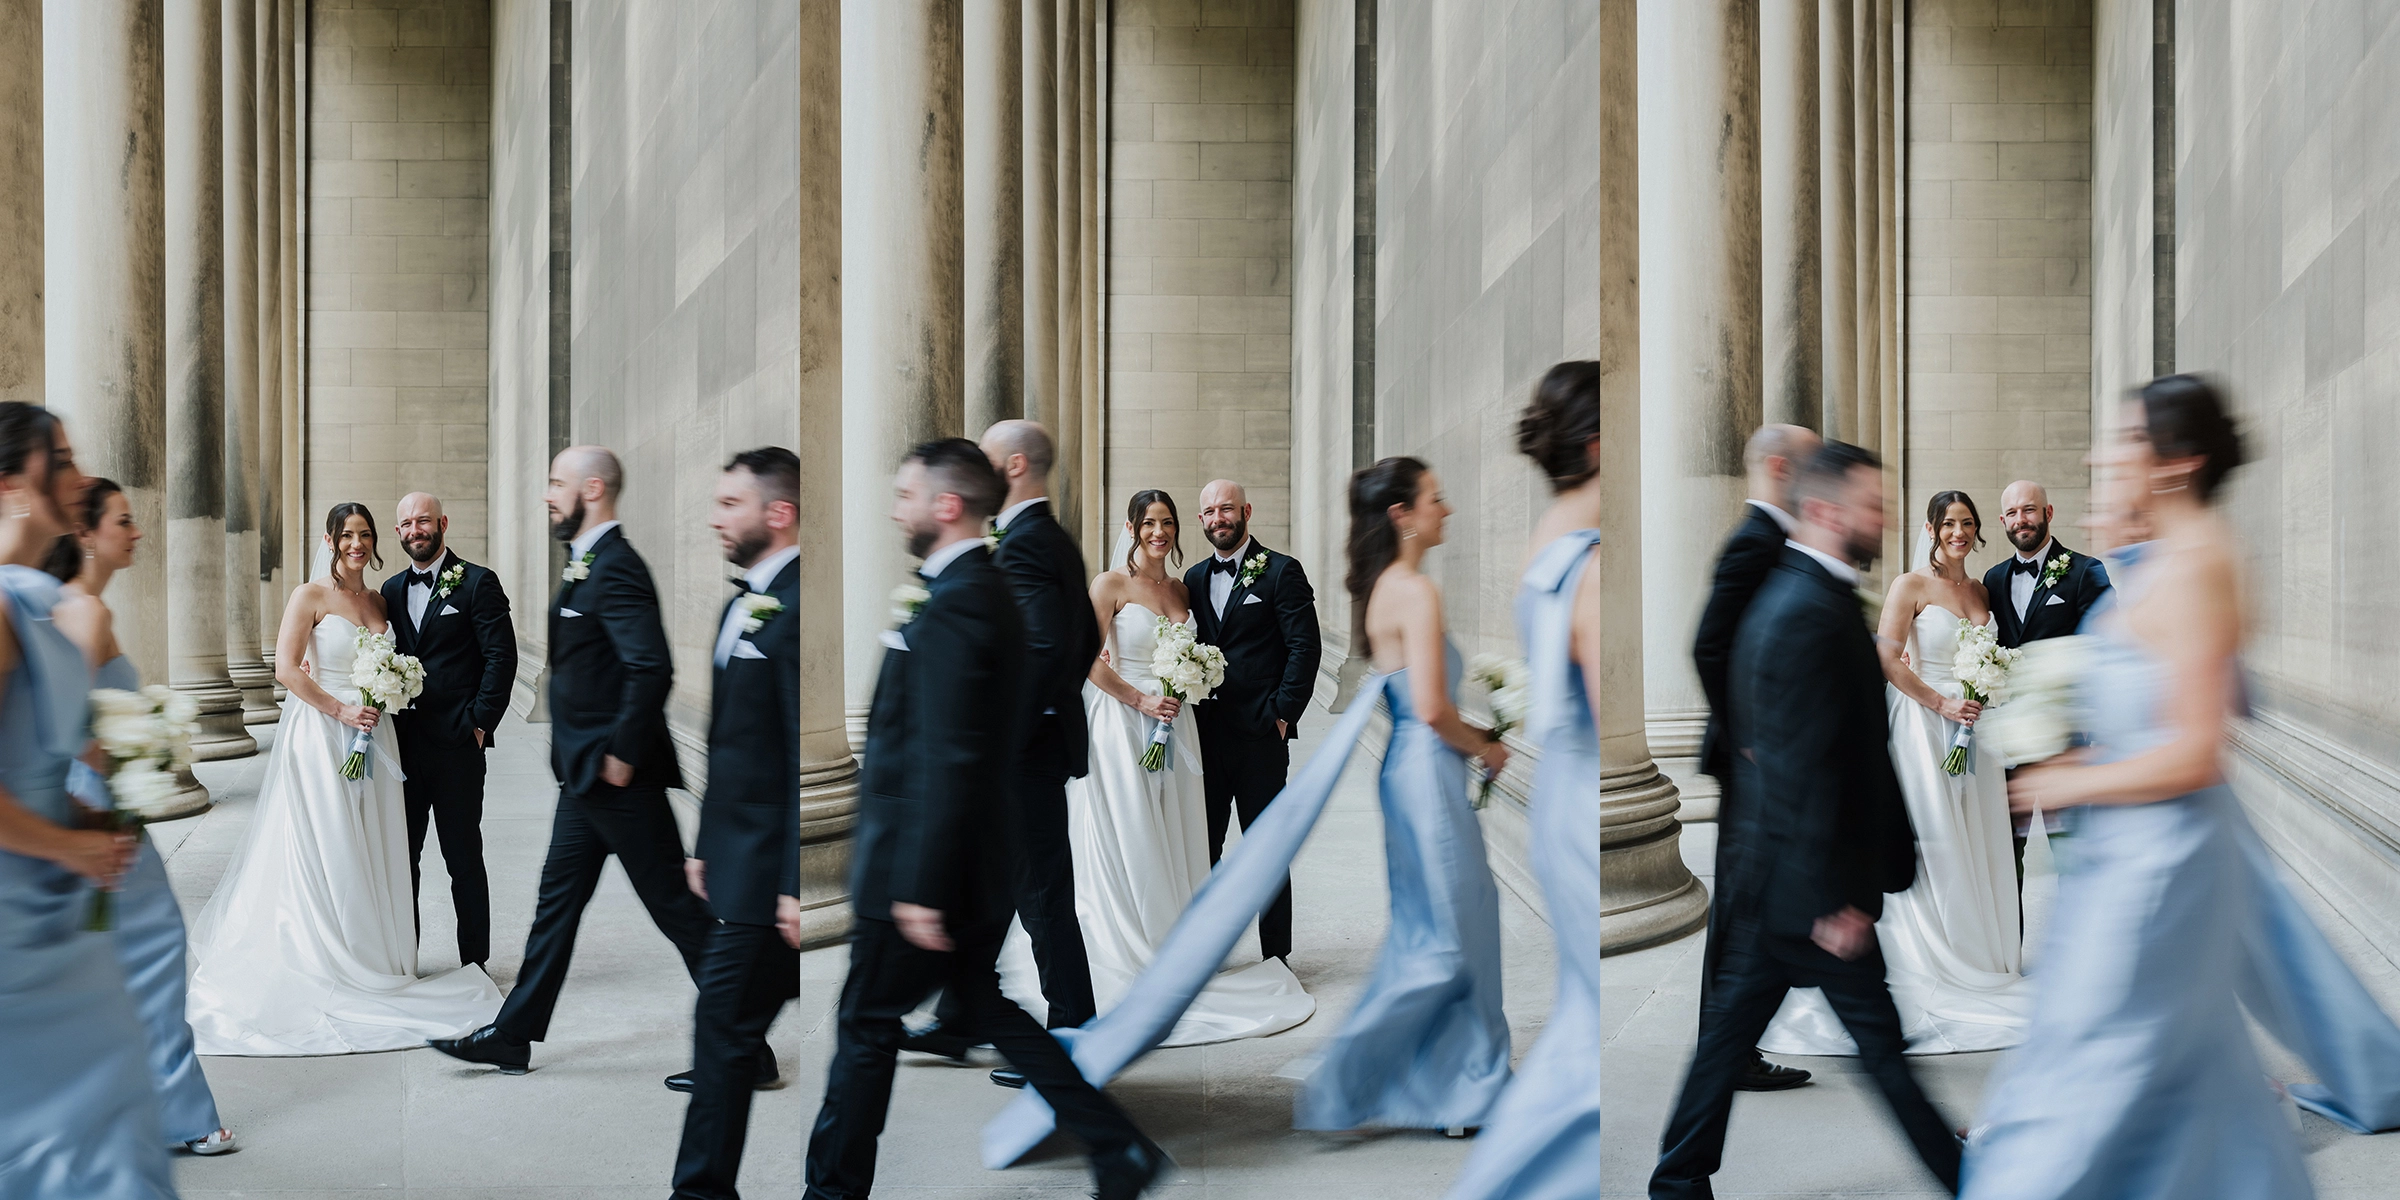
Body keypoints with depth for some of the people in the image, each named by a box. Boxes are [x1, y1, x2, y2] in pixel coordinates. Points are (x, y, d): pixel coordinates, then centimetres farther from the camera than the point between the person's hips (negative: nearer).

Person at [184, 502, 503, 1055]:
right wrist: (340, 709, -15)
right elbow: (286, 670, -11)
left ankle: (372, 962, 15)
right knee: (326, 854, -2)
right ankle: (327, 968, 6)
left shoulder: (379, 600, 13)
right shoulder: (310, 595, -4)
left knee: (373, 854, 6)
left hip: (371, 738, 6)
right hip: (320, 737, -6)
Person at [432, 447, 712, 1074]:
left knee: (674, 906, -2)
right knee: (556, 902, 15)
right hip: (587, 775, 10)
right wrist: (592, 760, 17)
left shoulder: (615, 567, -18)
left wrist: (622, 755, -22)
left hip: (618, 777, -10)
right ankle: (512, 1038, 23)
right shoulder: (587, 565, 14)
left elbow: (652, 666, -30)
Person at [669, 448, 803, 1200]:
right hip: (739, 856, 9)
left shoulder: (794, 607, -17)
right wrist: (706, 847, 19)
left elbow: (804, 758, -20)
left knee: (725, 1019, -3)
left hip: (768, 865, -9)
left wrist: (793, 886, -21)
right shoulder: (742, 604, 13)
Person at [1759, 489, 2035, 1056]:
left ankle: (1980, 960, 18)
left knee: (1978, 846, 7)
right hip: (1924, 728, -6)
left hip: (1972, 728, 6)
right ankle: (1936, 964, 5)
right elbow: (1887, 660, -13)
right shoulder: (1911, 585, -5)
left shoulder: (1981, 592, 14)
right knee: (1932, 845, -4)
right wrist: (1941, 703, -17)